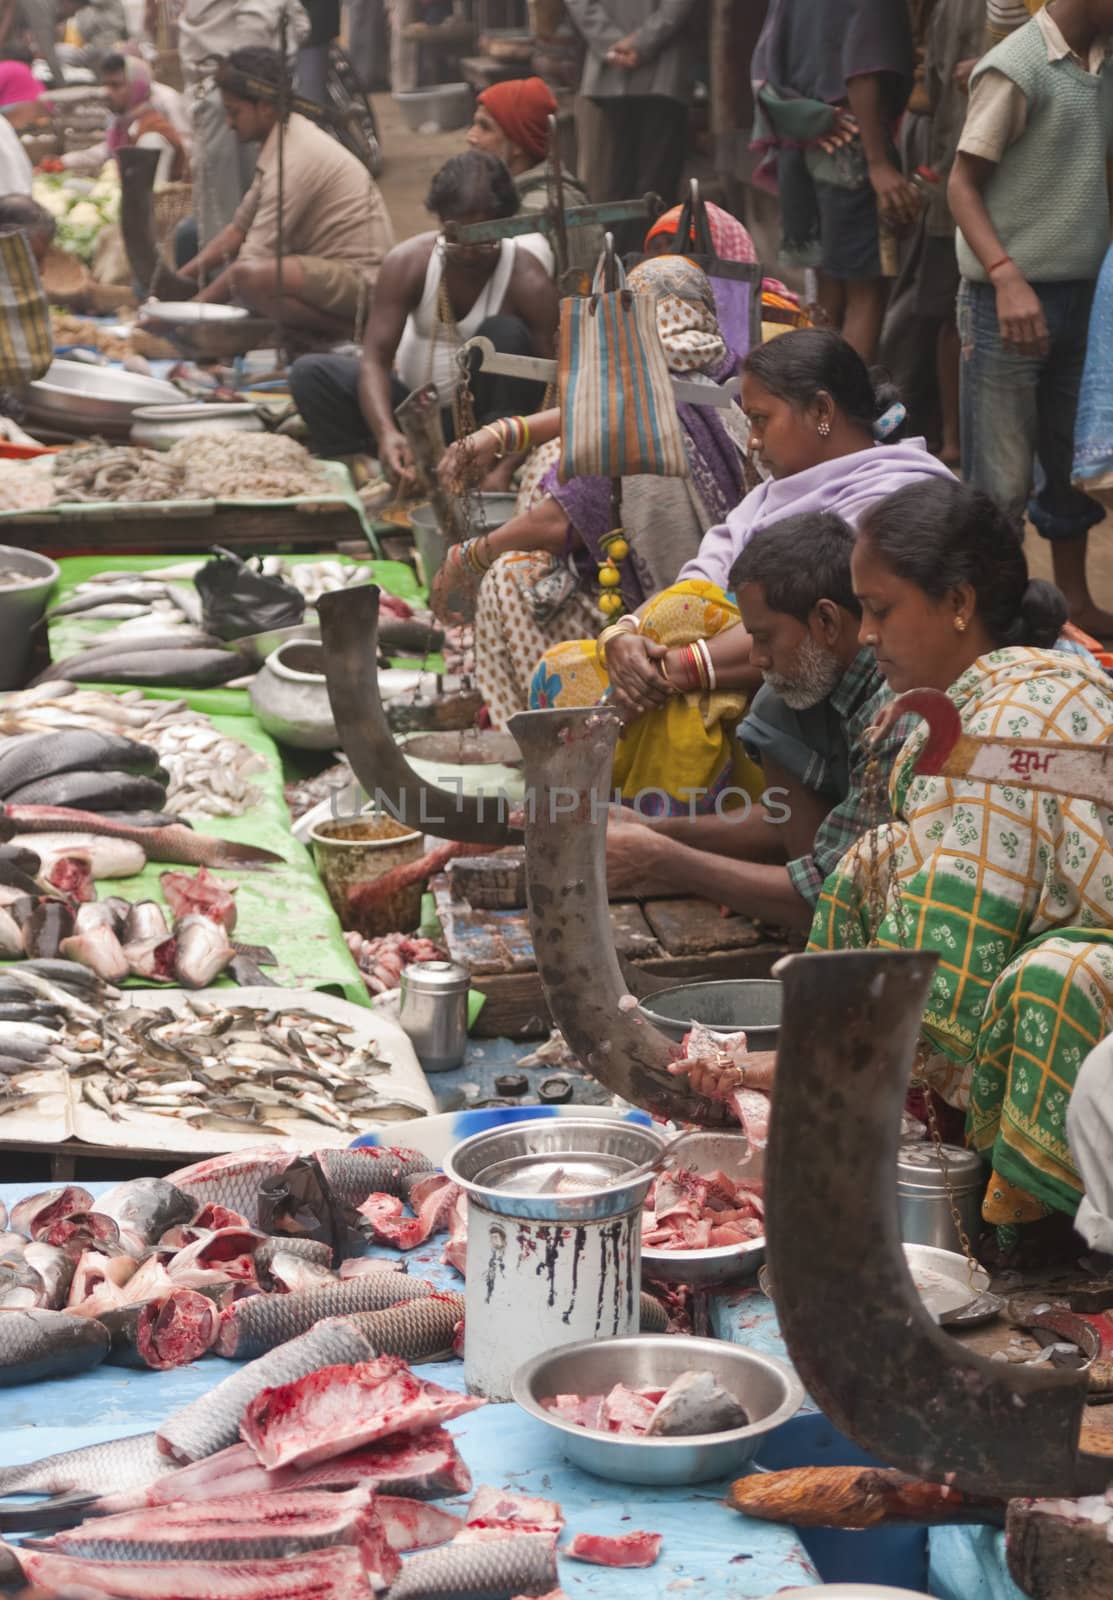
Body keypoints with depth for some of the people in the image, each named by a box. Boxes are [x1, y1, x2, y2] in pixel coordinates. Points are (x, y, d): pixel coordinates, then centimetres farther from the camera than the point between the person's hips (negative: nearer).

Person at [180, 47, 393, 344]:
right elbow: (240, 228, 20)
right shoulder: (284, 142, 13)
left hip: (359, 280, -11)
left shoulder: (296, 158, -19)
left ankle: (347, 330, -13)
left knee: (246, 276, -32)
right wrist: (182, 276, 12)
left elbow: (256, 257, -19)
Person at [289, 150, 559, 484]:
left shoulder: (528, 281, -18)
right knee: (309, 372, -18)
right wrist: (386, 433, -40)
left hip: (484, 412, -2)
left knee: (505, 333, -30)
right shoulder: (407, 262, -13)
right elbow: (375, 359, -19)